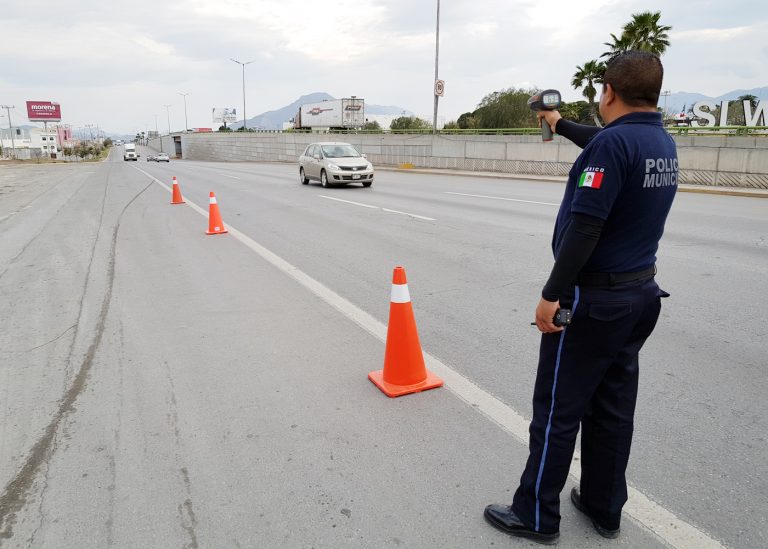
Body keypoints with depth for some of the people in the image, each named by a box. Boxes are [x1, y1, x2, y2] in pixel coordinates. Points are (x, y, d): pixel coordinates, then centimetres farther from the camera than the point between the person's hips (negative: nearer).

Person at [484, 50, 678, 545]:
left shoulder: (613, 142, -18)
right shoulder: (663, 143, 10)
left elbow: (584, 227, -25)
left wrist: (552, 294, -20)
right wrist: (560, 124, 43)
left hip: (593, 298, -9)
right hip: (642, 293, 9)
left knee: (558, 409, 3)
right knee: (613, 407, 16)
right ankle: (604, 508, 30)